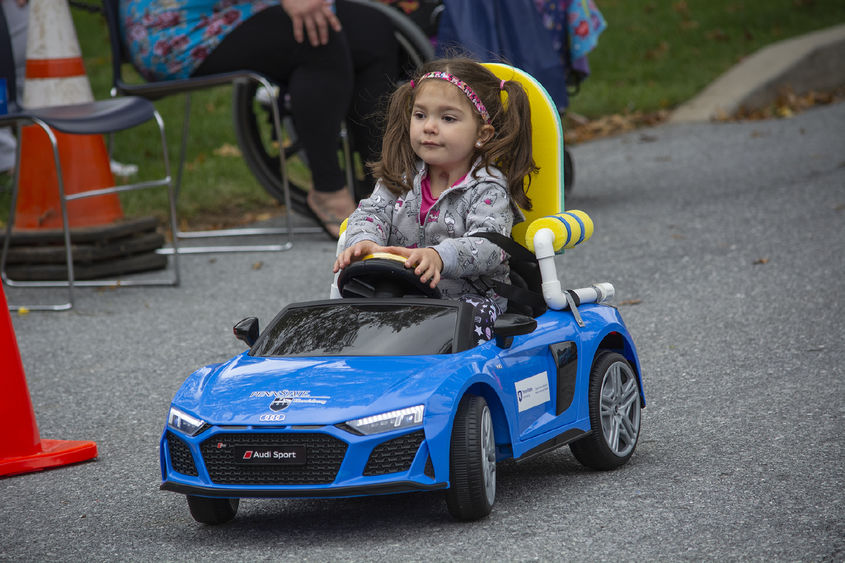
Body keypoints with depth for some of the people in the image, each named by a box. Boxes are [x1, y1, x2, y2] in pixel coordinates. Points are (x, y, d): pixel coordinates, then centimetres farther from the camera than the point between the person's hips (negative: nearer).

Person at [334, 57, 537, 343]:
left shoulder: (488, 189, -6)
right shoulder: (401, 178, 12)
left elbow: (488, 246, -22)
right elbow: (371, 213, 1)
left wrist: (439, 257, -43)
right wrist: (364, 243, -26)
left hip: (469, 298, -4)